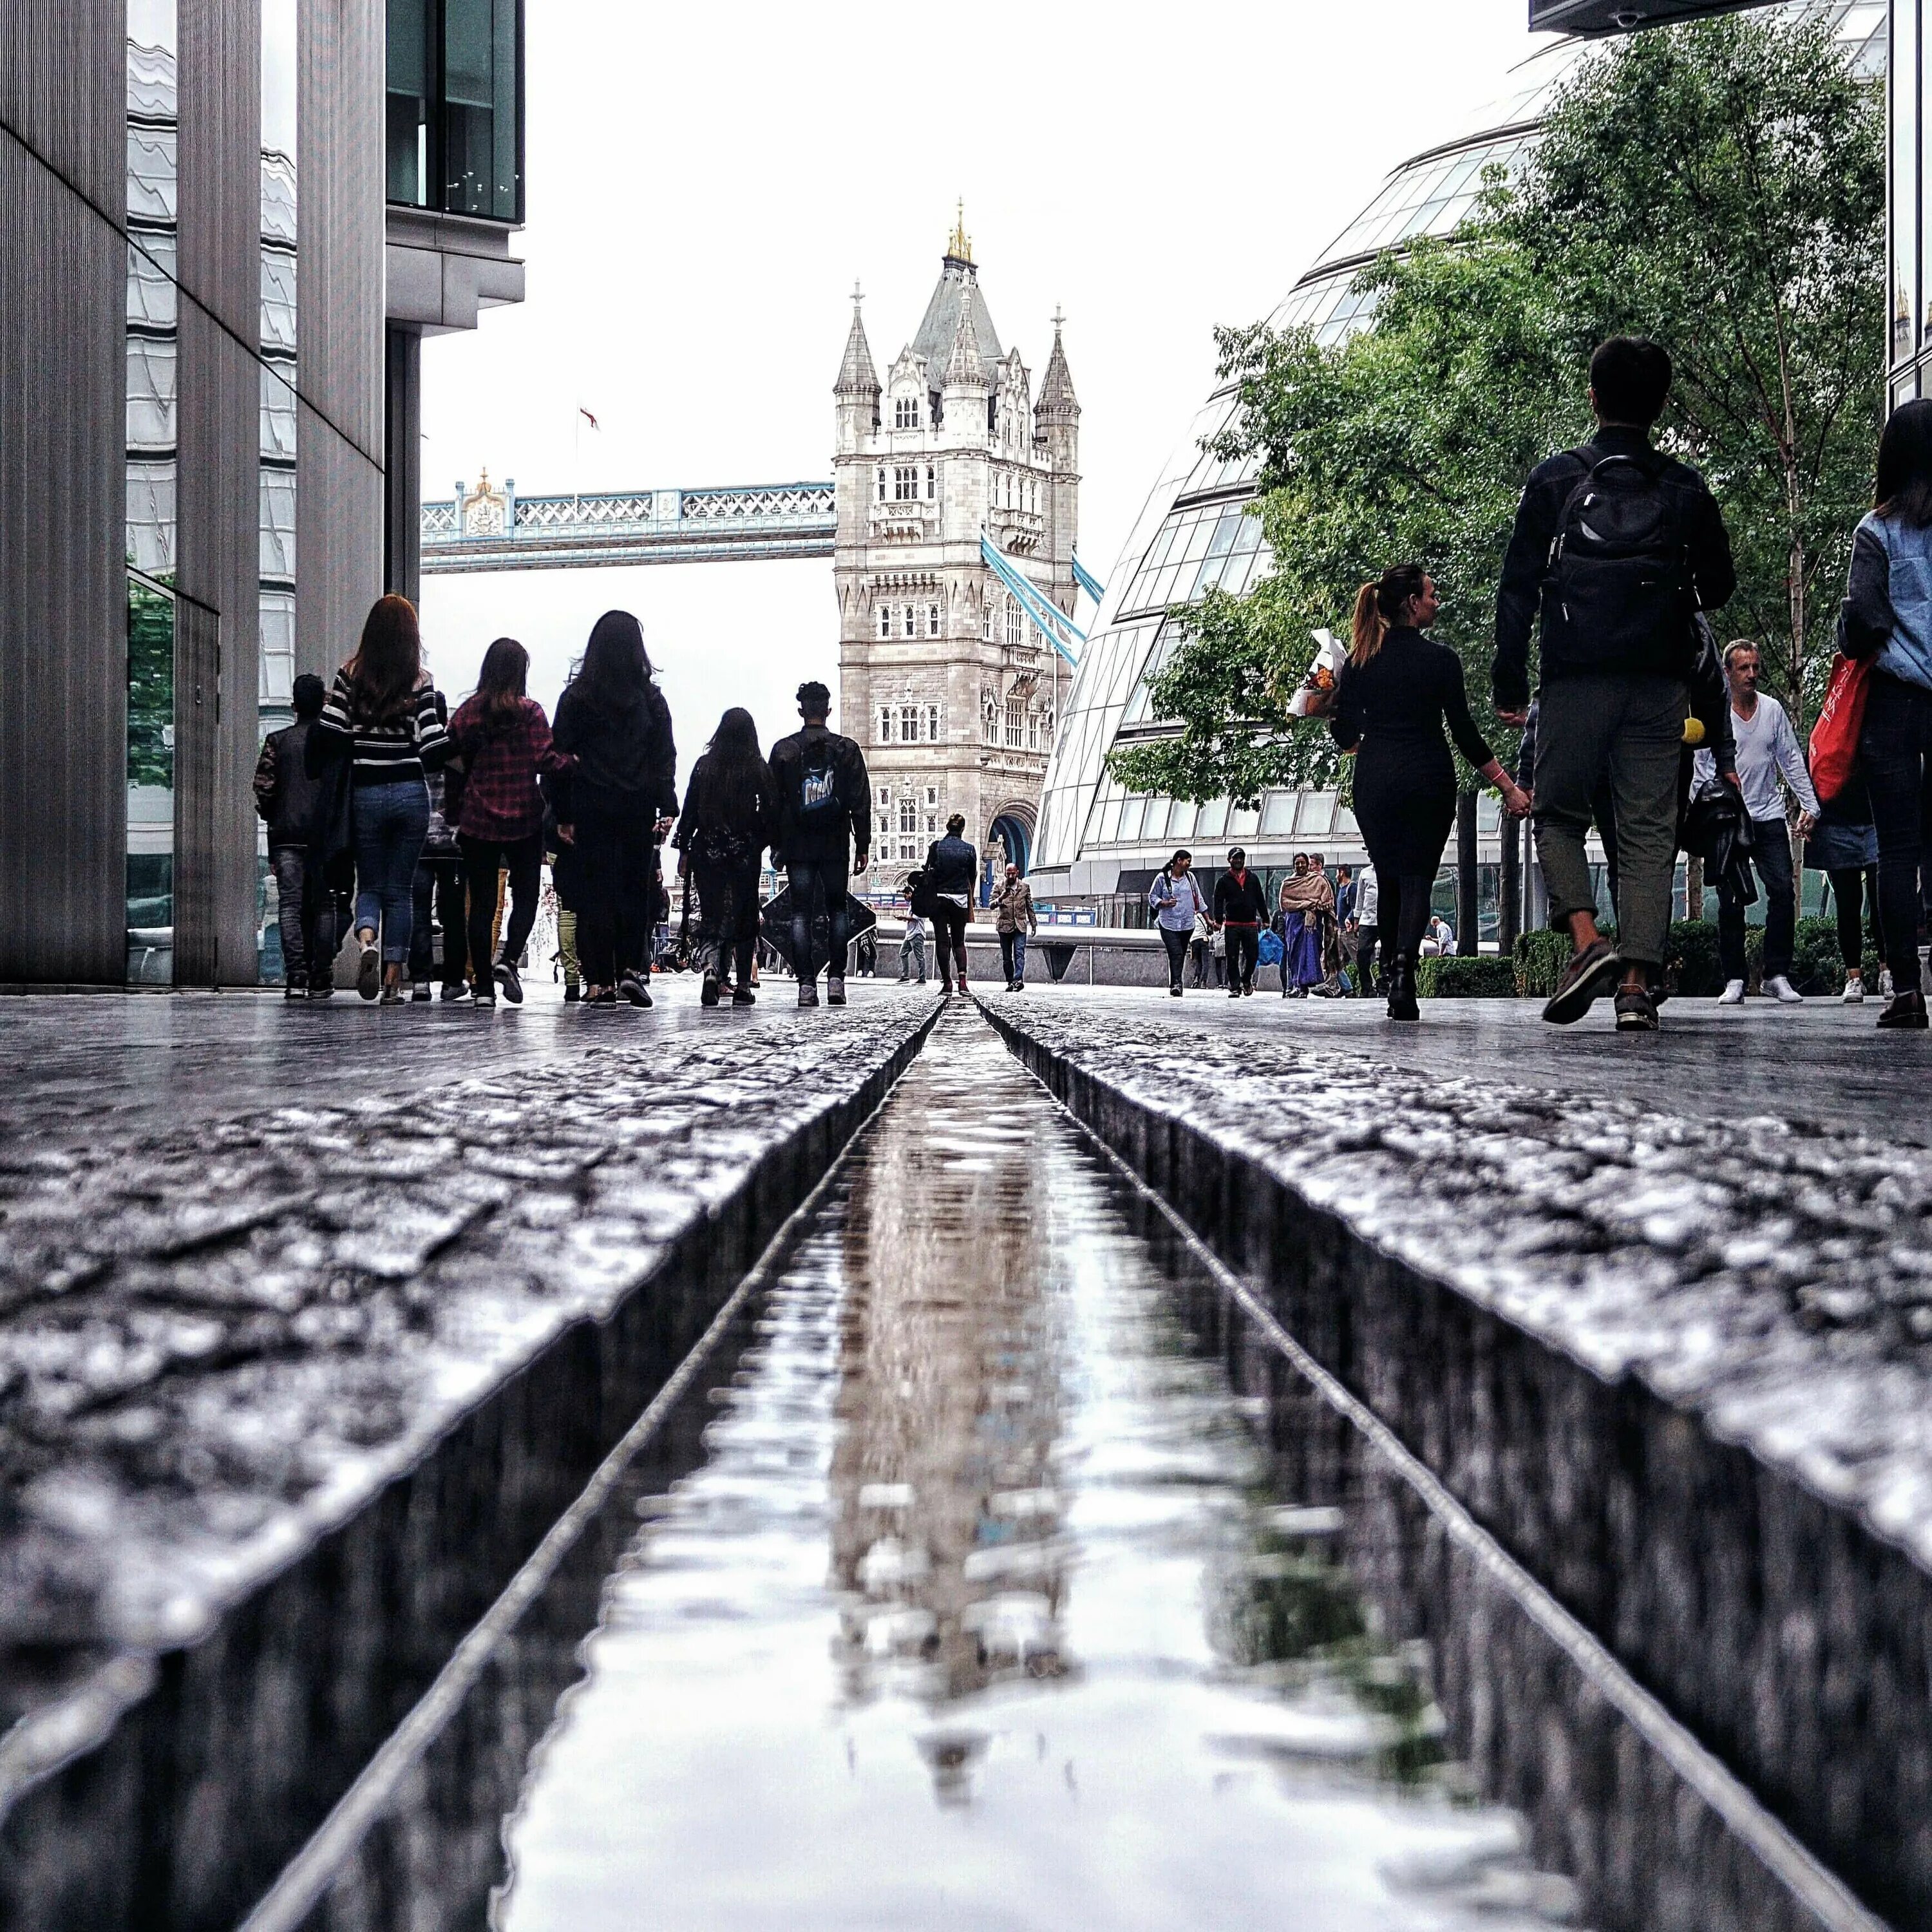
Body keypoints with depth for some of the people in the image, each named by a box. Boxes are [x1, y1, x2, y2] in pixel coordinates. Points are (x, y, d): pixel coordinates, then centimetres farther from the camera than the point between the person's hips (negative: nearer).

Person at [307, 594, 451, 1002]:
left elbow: (327, 735, -5)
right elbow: (432, 749, -7)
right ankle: (393, 979, 6)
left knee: (370, 885, 12)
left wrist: (314, 774, 11)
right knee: (401, 889, 9)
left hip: (366, 794, 0)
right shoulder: (421, 682, -3)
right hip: (411, 793, 0)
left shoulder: (350, 677, -2)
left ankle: (367, 941, -18)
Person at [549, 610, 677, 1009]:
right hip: (638, 807, 1)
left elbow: (559, 757, 1)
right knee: (636, 888, 9)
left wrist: (562, 814, 6)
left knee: (595, 891, 2)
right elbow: (664, 757, -2)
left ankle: (600, 982, 0)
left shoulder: (576, 696, 1)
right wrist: (666, 808, -3)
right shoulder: (650, 698, 2)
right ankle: (633, 968, -4)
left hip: (590, 807, 0)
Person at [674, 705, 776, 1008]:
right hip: (747, 853, -1)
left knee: (710, 914, 4)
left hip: (708, 850, 1)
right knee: (744, 916, 8)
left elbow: (689, 811, 2)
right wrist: (761, 843, 9)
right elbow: (771, 813, -5)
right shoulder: (759, 769, -4)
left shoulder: (704, 765, 1)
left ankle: (710, 968, -22)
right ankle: (743, 986, 8)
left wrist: (683, 850, 7)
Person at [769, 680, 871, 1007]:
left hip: (798, 845, 0)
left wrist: (776, 845, 9)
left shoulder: (784, 750, 2)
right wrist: (862, 847, 4)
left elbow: (773, 802, 3)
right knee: (837, 911, 10)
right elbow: (861, 802, 1)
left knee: (801, 914, 1)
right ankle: (836, 980, 1)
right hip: (836, 845, 0)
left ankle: (806, 984, -8)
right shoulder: (847, 750, 2)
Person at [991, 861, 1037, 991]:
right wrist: (1000, 899, -25)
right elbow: (992, 905, -4)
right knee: (1006, 957, 4)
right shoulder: (999, 887, 2)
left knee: (1019, 953, -14)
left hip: (1020, 926, -1)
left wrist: (1033, 923, 15)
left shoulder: (1025, 887, 7)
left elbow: (1029, 906, 14)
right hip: (1004, 925, 1)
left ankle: (1018, 979, -24)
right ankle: (1010, 982, 12)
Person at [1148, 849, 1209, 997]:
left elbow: (1199, 900, 16)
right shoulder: (1162, 878, -2)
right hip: (1168, 923, -4)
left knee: (1181, 956, 7)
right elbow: (1152, 897, 5)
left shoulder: (1190, 877, 9)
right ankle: (1176, 985, -25)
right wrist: (1164, 903, -14)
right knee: (1176, 954, -18)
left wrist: (1207, 919, 15)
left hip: (1188, 924, 4)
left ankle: (1173, 986, 17)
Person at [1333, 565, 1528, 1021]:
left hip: (1374, 783, 3)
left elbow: (1344, 732, 3)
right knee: (1417, 877, -3)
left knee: (1388, 880, 12)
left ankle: (1397, 984, 8)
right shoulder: (1440, 658, -5)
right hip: (1428, 779, -3)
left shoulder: (1359, 659, 3)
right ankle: (1405, 961, -28)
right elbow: (1464, 732, -6)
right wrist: (1509, 787, -2)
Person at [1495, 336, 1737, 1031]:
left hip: (1575, 680, -2)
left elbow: (1517, 590, -1)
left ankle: (1587, 940, -13)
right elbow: (1718, 588, 11)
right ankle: (1638, 981, -5)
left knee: (1559, 817, 9)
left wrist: (1510, 688, 2)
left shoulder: (1555, 480, 2)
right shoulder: (1685, 489, 6)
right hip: (1659, 684, 2)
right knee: (1648, 829, 3)